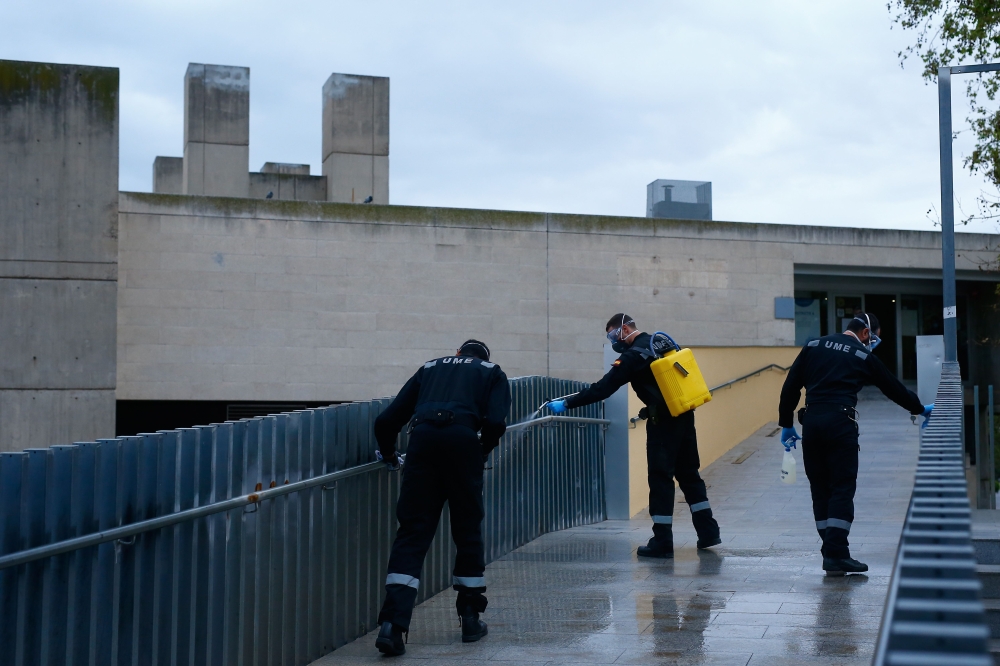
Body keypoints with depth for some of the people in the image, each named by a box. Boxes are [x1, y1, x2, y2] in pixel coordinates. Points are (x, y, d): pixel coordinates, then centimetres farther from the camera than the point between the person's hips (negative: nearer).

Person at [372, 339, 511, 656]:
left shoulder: (431, 367, 31)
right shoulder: (492, 372, 25)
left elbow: (387, 420, 22)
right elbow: (496, 422, 4)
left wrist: (389, 454, 37)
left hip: (423, 437, 2)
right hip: (463, 439, -1)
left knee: (412, 532, 1)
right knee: (468, 531, 15)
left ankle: (392, 624, -12)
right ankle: (471, 620, 23)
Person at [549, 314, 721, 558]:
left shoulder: (633, 356, -12)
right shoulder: (663, 342, 12)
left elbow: (603, 389, -15)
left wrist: (567, 403, -11)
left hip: (663, 421, -8)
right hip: (684, 416, 8)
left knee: (661, 478, -3)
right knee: (688, 474, 15)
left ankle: (662, 542, -1)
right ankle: (708, 532, 17)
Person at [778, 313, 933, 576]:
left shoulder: (813, 346, 14)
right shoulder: (864, 356, 6)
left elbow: (790, 387, 10)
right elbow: (894, 388, 17)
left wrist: (786, 423, 16)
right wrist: (920, 409, 33)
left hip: (811, 422, 4)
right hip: (840, 423, -4)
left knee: (820, 488, 10)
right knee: (842, 489, 0)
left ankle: (832, 551, 13)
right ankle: (836, 555, -5)